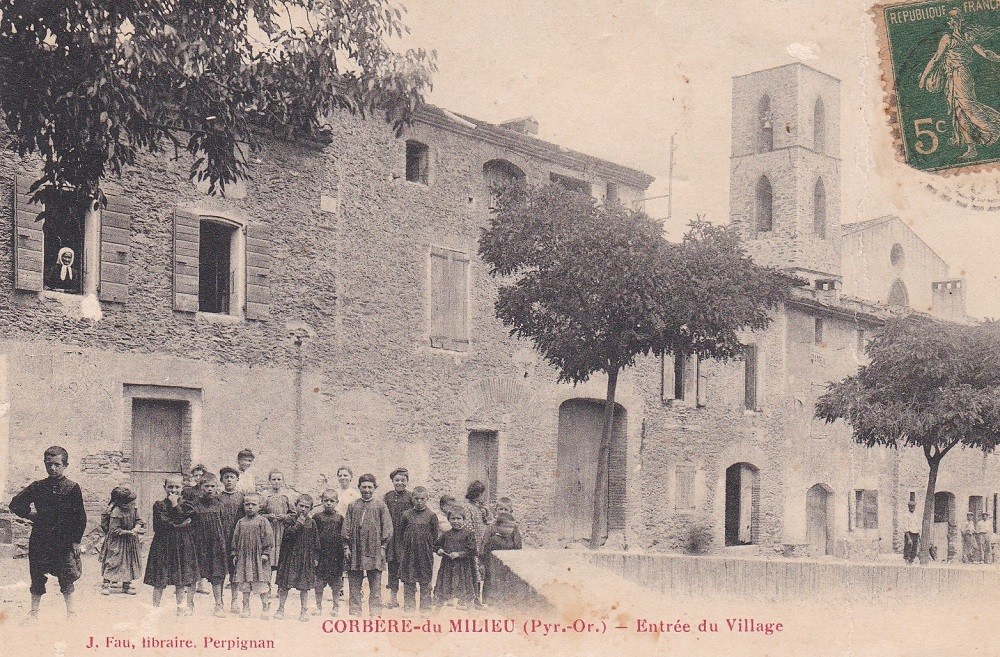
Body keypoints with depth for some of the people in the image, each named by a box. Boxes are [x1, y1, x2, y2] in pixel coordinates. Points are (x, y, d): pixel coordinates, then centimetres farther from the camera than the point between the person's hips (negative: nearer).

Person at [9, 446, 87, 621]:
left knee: (67, 577, -1)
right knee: (37, 576, 6)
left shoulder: (72, 488, -3)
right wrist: (32, 515, 3)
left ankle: (70, 612, 7)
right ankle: (34, 611, 16)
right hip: (40, 539, 2)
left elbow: (80, 517, -3)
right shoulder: (37, 487, 4)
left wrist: (76, 541, -6)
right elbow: (16, 505, 12)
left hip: (64, 540, -2)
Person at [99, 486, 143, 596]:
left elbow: (138, 520, 8)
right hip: (117, 543, -7)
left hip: (130, 541, 7)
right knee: (113, 562, -5)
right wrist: (129, 532, -26)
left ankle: (126, 586, 21)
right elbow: (114, 530, -25)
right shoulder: (116, 513, -25)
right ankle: (105, 584, 6)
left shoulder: (132, 509, -3)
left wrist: (137, 527, -15)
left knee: (129, 563, 11)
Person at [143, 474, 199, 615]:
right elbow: (164, 525, -13)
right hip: (163, 544, -2)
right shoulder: (159, 505, -2)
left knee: (180, 580, 8)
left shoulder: (186, 505, 4)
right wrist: (181, 524, -12)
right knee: (159, 581, 0)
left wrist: (175, 505, -11)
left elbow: (181, 519, -13)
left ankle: (180, 606, 20)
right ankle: (155, 607, 9)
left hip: (182, 545, 2)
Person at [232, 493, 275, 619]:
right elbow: (236, 539, 14)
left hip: (258, 557, -4)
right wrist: (235, 554, 10)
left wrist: (266, 553, -9)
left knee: (261, 583, -3)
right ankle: (246, 608, 16)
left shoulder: (263, 521, -3)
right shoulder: (241, 522, 8)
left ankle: (265, 607, 6)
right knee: (244, 583, 7)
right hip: (244, 557, 4)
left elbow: (268, 538, -4)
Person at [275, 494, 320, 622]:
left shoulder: (311, 523, 5)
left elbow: (316, 542, 10)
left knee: (304, 587, 4)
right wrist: (299, 524, -20)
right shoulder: (289, 519, -2)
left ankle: (304, 610, 13)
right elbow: (288, 534, -17)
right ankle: (280, 609, 14)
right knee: (284, 585, 3)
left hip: (306, 558, 2)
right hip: (289, 556, -2)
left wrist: (315, 557, 7)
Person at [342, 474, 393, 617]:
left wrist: (383, 547, -3)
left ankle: (375, 612, 5)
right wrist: (346, 547, 3)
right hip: (355, 551, 2)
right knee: (354, 584, 5)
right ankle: (354, 611, 12)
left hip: (374, 551, -2)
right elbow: (347, 528, 10)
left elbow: (387, 528, 3)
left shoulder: (380, 506, 4)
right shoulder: (353, 506, 9)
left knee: (375, 585, 0)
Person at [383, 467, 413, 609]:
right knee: (392, 566, 8)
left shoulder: (410, 497, -2)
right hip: (391, 537, 3)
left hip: (405, 537, -3)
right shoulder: (388, 497, 6)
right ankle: (393, 598, 15)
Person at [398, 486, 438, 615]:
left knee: (425, 582, 4)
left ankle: (425, 608, 12)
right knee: (408, 582, 6)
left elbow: (434, 536, 4)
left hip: (425, 553, -1)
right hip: (408, 553, 2)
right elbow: (399, 532, 10)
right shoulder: (406, 515, 3)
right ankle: (409, 607, 15)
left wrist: (427, 548, 0)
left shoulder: (431, 515, -1)